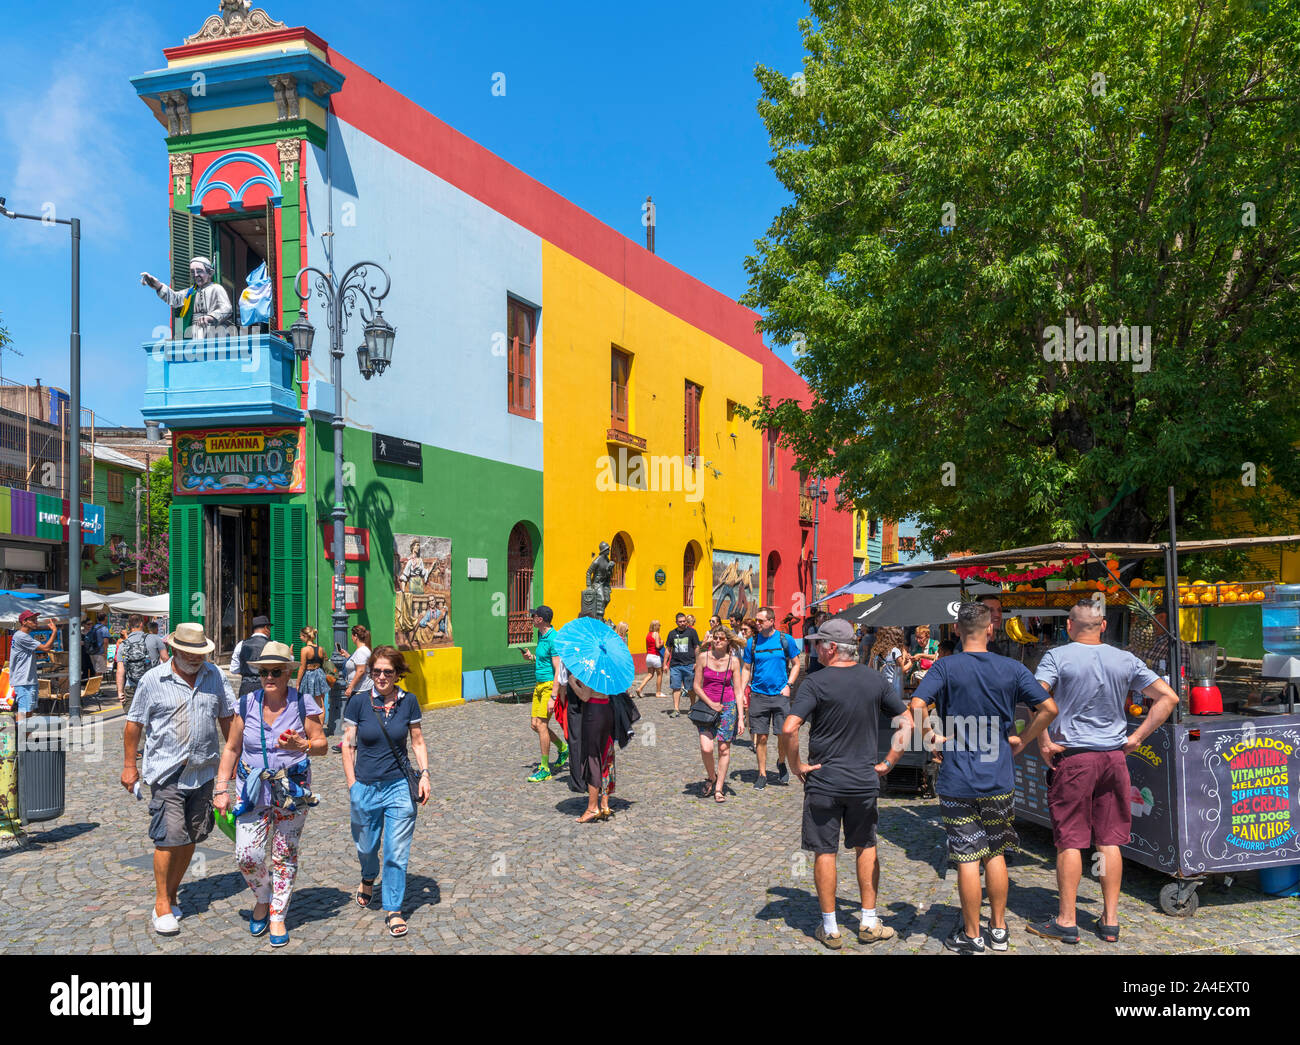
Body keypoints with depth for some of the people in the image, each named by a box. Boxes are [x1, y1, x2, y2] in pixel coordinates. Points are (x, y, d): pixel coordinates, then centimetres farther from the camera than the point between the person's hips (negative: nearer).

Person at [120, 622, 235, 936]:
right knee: (169, 837, -9)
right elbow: (134, 723, 4)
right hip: (166, 772, -4)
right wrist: (129, 765, 3)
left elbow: (227, 717, 15)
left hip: (203, 771, 4)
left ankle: (172, 893, 25)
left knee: (190, 838, 9)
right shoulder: (153, 680, -2)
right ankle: (162, 904, 2)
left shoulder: (214, 675, 7)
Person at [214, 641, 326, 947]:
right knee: (246, 855, -7)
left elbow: (321, 744, 0)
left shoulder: (303, 703, -6)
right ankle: (263, 899, 23)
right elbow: (231, 749, 6)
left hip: (293, 791, -1)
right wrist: (222, 789, 2)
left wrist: (300, 745, -21)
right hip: (253, 789, 1)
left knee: (285, 855, 5)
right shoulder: (247, 704, -1)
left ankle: (277, 916, 21)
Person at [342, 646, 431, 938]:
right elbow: (348, 744, -1)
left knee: (397, 853, -1)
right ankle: (369, 879, 49)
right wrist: (352, 784, -4)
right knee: (366, 847, 16)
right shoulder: (359, 702, -6)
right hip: (366, 787, 0)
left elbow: (417, 742, 7)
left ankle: (393, 909, 15)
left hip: (400, 786, 0)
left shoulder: (408, 702, -2)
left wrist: (424, 774, -2)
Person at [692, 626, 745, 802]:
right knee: (706, 748, -13)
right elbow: (697, 686, 1)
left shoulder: (733, 661, -2)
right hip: (706, 706, 0)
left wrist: (741, 717, -5)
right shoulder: (703, 657, -3)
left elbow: (738, 690, 0)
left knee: (724, 748, 2)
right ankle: (711, 777, 16)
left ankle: (719, 788, 14)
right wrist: (711, 704, -10)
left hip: (728, 707, 0)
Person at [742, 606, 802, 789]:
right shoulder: (752, 642, 4)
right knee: (761, 737, 2)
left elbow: (796, 664, 7)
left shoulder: (785, 640, -1)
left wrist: (788, 685, -6)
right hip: (758, 695, 1)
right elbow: (747, 669, 10)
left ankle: (781, 763, 26)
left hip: (780, 694, -1)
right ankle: (762, 774, 14)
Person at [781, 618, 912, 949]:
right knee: (866, 848, 18)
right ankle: (869, 924, 23)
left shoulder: (816, 683, -13)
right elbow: (907, 723, 5)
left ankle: (830, 929, 15)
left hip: (823, 782, -4)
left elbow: (789, 729, -24)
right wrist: (888, 762, 7)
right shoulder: (875, 680, 1)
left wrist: (795, 765, -10)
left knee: (825, 853, 7)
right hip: (865, 782, 4)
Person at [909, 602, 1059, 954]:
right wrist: (1022, 740, 8)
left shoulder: (946, 667, -8)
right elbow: (1049, 709, -3)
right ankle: (998, 930, 26)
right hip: (999, 780, 3)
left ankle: (972, 936, 14)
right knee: (996, 853, 17)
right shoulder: (1012, 669, -1)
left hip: (958, 782, -3)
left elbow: (917, 706, -20)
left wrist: (933, 738, -6)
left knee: (968, 858, 3)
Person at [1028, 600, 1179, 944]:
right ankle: (1110, 922, 16)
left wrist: (1044, 743, -12)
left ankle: (1066, 922, 8)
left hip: (1073, 757, -4)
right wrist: (1136, 738, 4)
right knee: (1109, 841, 11)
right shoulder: (1125, 660, 5)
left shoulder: (1058, 657, -7)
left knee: (1070, 841, 3)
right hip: (1114, 756, 4)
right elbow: (1168, 698, 5)